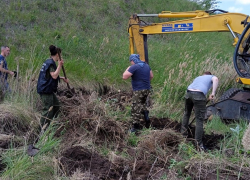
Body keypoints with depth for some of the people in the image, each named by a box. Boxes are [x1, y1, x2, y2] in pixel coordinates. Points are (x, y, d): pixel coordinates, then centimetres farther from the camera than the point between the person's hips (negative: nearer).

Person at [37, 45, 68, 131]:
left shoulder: (49, 62, 15)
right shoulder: (51, 63, -16)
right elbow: (54, 76, -25)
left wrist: (61, 78, 19)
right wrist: (59, 65, -23)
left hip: (48, 90, 11)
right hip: (46, 90, -11)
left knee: (56, 105, 18)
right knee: (48, 109, -8)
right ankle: (43, 129, -5)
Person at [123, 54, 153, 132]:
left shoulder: (134, 67, -16)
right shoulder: (146, 65, 10)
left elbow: (124, 77, -17)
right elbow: (151, 76, 20)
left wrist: (127, 69, -2)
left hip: (138, 91, -8)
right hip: (147, 89, 8)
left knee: (136, 108, -2)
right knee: (143, 104, 27)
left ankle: (135, 126, 0)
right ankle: (146, 118, 18)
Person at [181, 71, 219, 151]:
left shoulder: (198, 77, 38)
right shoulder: (211, 77, 23)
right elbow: (216, 79, -3)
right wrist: (213, 93, -7)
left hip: (188, 93, 5)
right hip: (199, 96, -5)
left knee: (187, 113, 28)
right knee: (199, 120, -2)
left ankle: (183, 132, 37)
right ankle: (199, 143, -3)